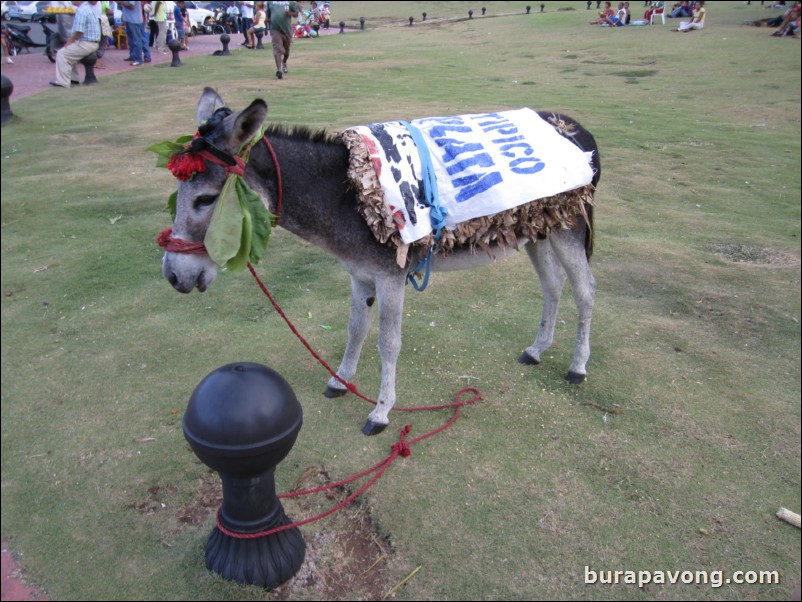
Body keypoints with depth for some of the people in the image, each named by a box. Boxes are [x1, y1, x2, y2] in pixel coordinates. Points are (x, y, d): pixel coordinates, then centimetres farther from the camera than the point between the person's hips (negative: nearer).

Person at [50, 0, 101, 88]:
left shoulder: (81, 10, -17)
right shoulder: (87, 7, 15)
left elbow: (78, 32, -21)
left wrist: (68, 43, -6)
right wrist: (70, 42, 15)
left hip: (87, 44, -10)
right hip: (92, 42, 10)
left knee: (61, 54, -6)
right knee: (69, 51, 25)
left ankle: (63, 82, -6)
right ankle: (73, 78, 26)